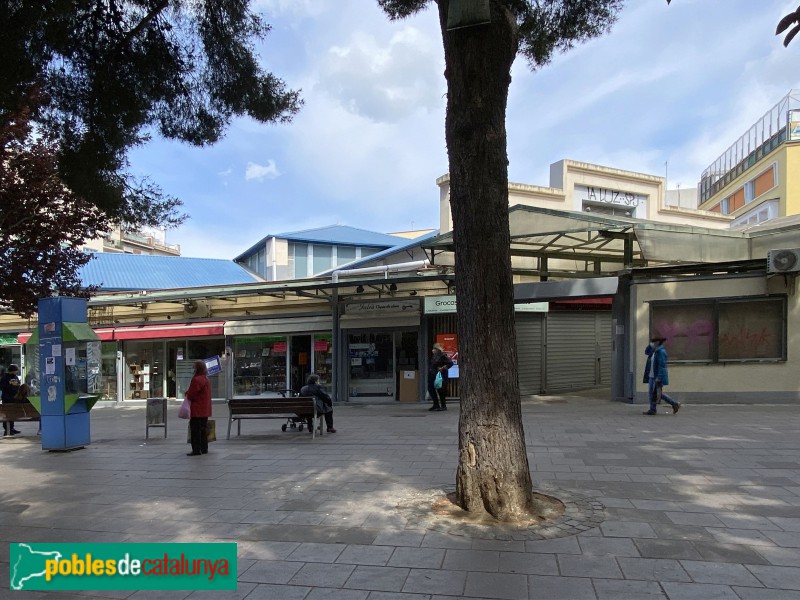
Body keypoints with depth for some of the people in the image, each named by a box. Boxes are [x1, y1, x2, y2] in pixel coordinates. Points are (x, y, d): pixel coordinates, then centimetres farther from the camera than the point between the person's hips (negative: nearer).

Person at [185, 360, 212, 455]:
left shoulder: (197, 379, -18)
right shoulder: (206, 379, 13)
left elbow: (191, 395, -16)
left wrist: (187, 393, 5)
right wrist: (189, 393, 18)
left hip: (197, 410, -9)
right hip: (205, 410, 9)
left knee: (195, 430, -4)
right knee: (203, 429, 14)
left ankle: (196, 450, -3)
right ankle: (204, 448, 20)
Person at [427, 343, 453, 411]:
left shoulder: (443, 356, -11)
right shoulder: (433, 356, 13)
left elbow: (450, 363, -15)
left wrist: (443, 368, -18)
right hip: (432, 376, 9)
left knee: (441, 391, -5)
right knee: (431, 389, 10)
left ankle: (443, 406, 6)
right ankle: (436, 405, 22)